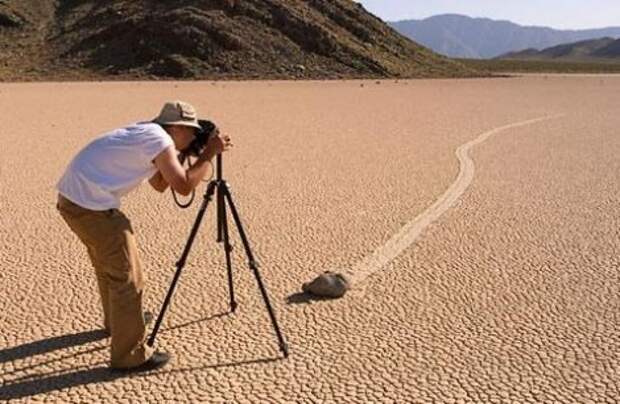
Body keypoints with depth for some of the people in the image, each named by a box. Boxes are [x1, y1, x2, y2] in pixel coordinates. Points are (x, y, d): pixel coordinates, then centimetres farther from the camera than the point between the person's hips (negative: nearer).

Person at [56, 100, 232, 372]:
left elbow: (160, 184, 23)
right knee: (126, 276, -3)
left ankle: (117, 320, 48)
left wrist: (187, 154, 17)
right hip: (91, 204, -10)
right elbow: (184, 186, -14)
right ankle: (130, 355, 5)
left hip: (72, 197, 10)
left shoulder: (146, 133, 17)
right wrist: (210, 153, -6)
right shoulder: (159, 139, -12)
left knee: (108, 265, 28)